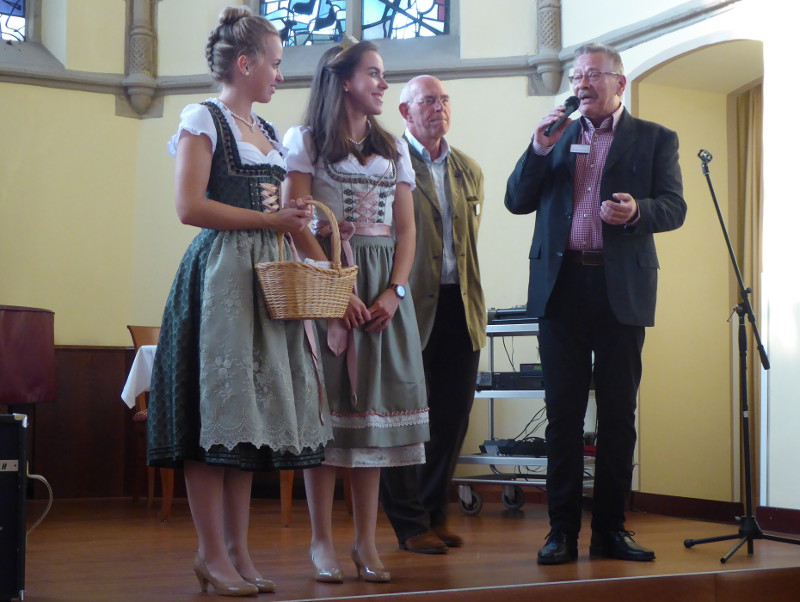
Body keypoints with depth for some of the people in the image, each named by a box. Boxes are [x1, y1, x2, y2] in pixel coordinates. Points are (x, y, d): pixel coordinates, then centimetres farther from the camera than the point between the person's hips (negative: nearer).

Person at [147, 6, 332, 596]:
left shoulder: (267, 132, 20)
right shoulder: (204, 120, -3)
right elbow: (190, 206, -13)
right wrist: (271, 220, -12)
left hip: (266, 277, 7)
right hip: (220, 274, -7)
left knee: (251, 412, 5)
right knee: (217, 411, -6)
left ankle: (237, 551, 9)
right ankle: (211, 554, 0)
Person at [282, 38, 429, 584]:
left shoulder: (395, 148, 16)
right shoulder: (307, 141, 3)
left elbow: (406, 230, 10)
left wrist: (394, 292, -6)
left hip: (384, 286, 4)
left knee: (374, 405, 1)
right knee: (326, 402, -5)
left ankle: (366, 542, 6)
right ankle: (322, 542, 1)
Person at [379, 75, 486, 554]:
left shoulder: (470, 171, 16)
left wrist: (473, 301, 11)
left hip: (461, 307, 6)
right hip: (412, 306, -6)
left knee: (453, 416, 9)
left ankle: (435, 514, 22)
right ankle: (411, 524, 11)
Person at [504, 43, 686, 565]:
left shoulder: (655, 139, 9)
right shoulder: (557, 136, 16)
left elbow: (674, 207, -1)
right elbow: (517, 202, 9)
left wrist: (637, 211, -21)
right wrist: (540, 149, -5)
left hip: (621, 289, -1)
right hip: (562, 286, 2)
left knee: (618, 413, 3)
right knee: (563, 412, 2)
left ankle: (611, 528, 12)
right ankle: (563, 530, 7)